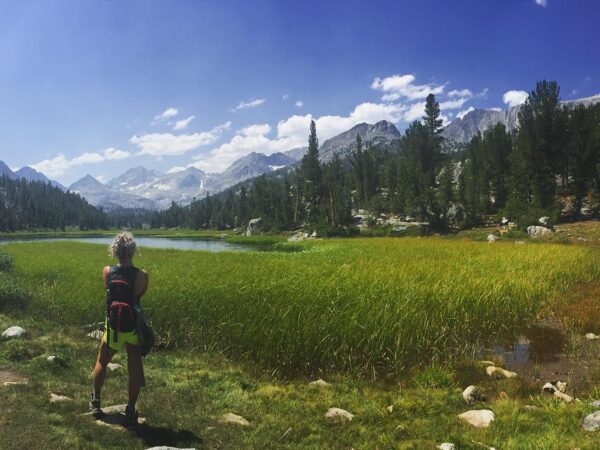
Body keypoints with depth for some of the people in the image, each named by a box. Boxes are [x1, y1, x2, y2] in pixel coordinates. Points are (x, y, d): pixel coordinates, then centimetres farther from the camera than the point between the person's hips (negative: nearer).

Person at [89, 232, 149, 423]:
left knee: (102, 362, 25)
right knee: (135, 368, 11)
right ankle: (131, 410, 18)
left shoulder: (107, 271, -12)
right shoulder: (142, 276, -19)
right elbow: (140, 294, -3)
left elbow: (108, 289, 4)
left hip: (113, 327, 2)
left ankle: (95, 401, 38)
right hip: (134, 328, -2)